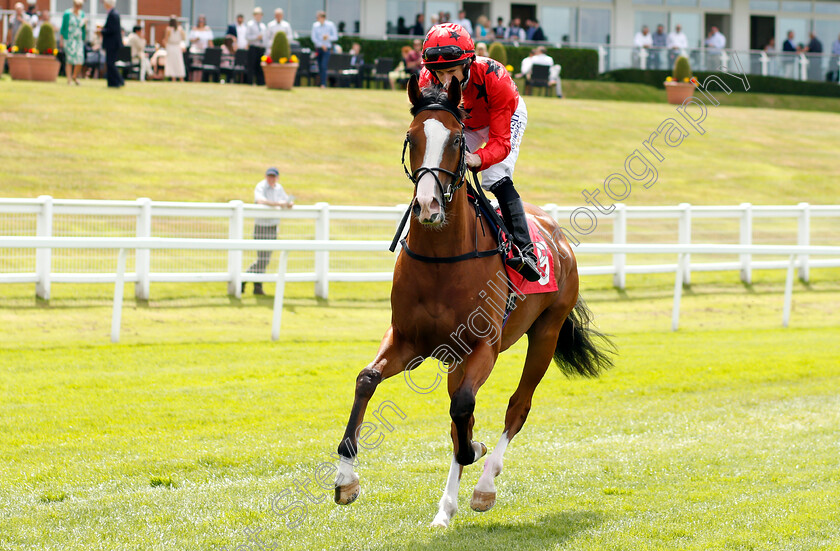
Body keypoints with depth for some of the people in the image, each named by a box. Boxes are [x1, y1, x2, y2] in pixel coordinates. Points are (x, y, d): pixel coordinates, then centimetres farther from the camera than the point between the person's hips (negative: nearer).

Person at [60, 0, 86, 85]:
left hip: (79, 40, 4)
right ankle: (69, 79, -1)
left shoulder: (81, 14, 10)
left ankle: (75, 76, 15)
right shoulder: (67, 14, -4)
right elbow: (63, 28, -2)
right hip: (69, 39, -4)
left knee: (80, 60, -5)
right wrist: (61, 41, -4)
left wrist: (85, 23, -4)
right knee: (69, 60, -6)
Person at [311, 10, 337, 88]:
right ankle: (321, 83, 14)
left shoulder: (330, 25, -1)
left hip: (327, 48, -3)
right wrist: (321, 45, -13)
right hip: (318, 48, 3)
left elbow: (335, 37, 2)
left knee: (323, 66, -16)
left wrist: (328, 37, -18)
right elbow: (314, 38, -1)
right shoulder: (315, 25, 3)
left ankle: (323, 84, -19)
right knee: (320, 67, 4)